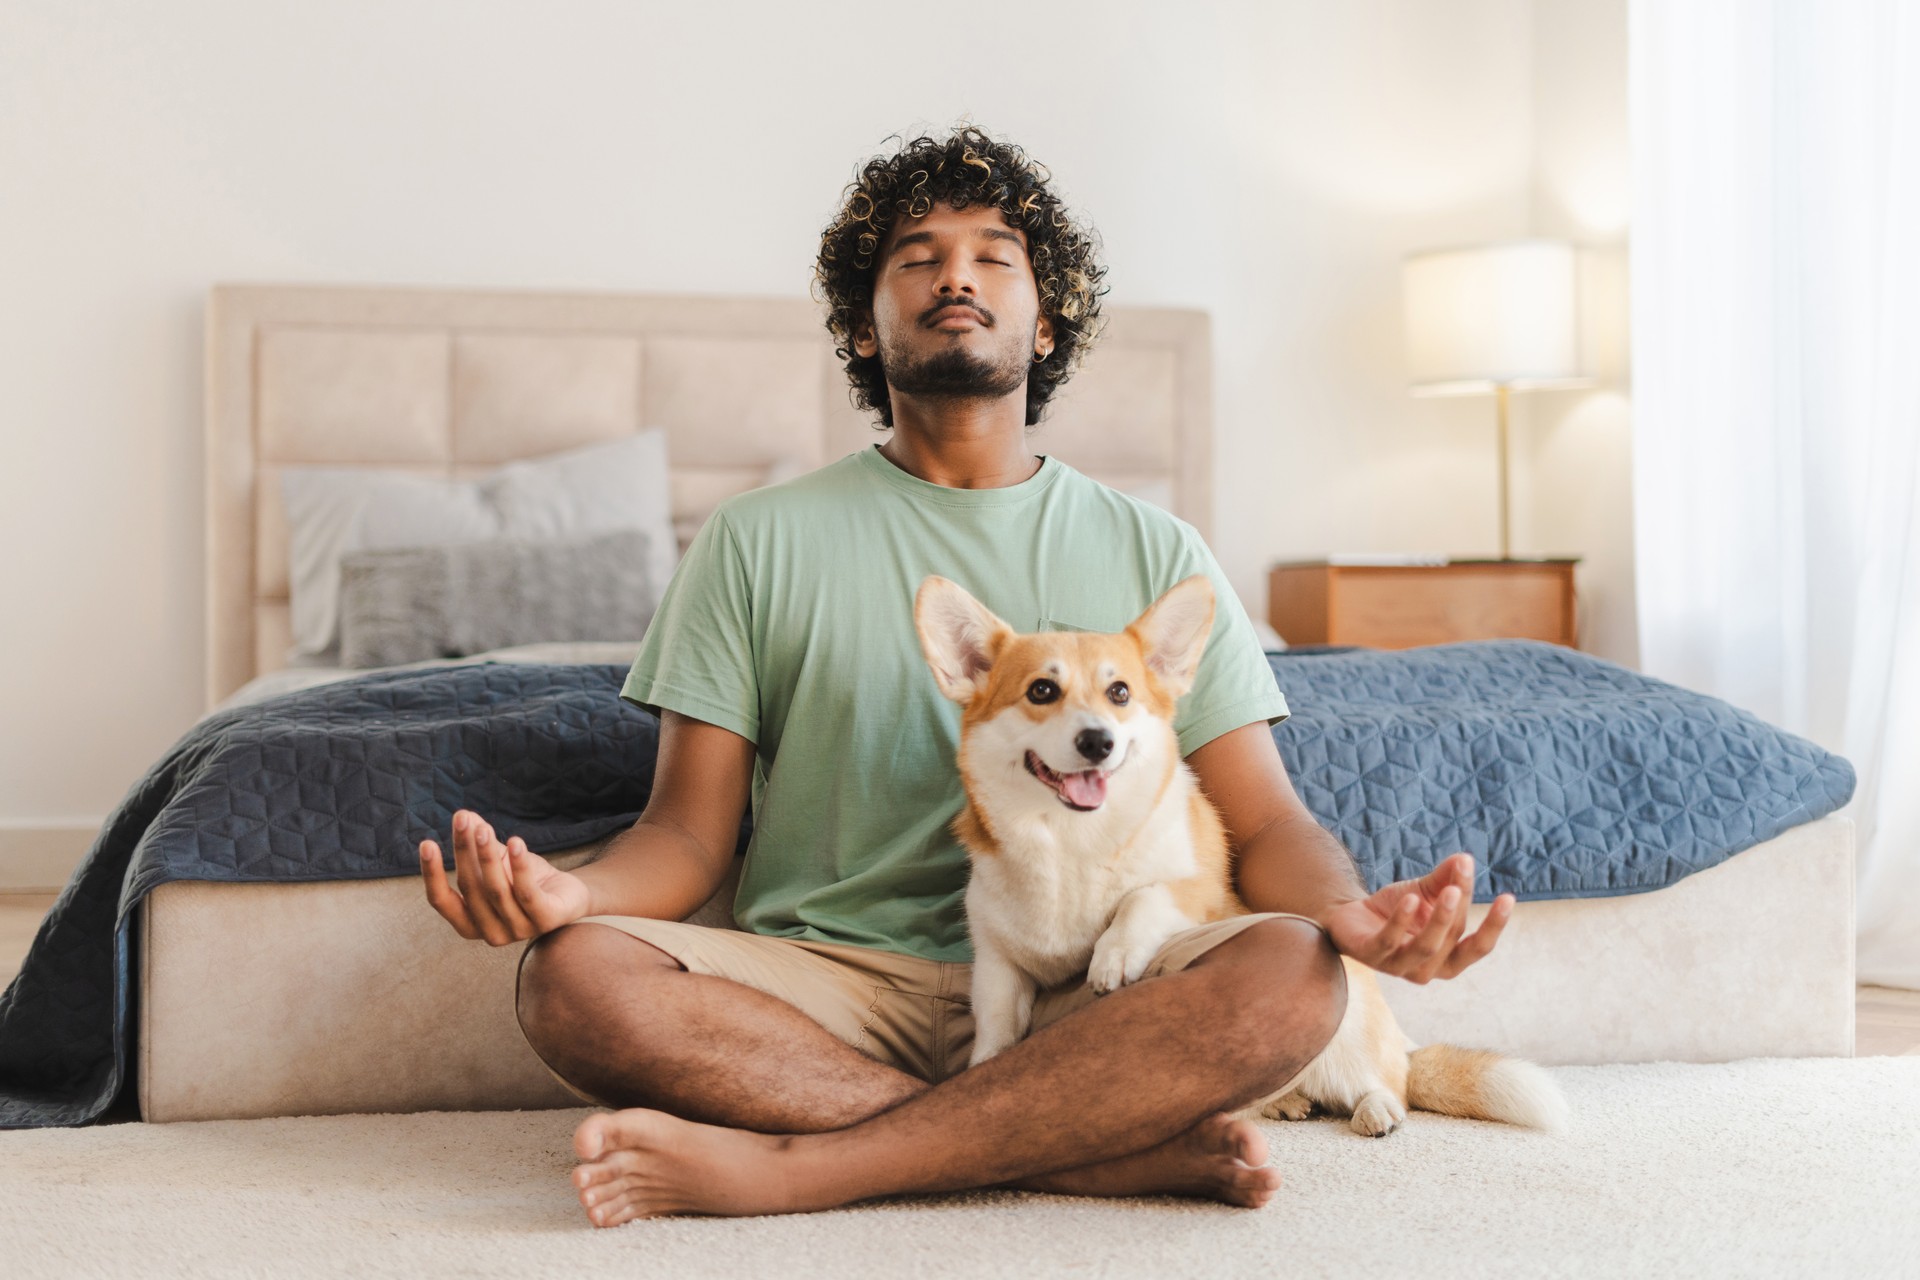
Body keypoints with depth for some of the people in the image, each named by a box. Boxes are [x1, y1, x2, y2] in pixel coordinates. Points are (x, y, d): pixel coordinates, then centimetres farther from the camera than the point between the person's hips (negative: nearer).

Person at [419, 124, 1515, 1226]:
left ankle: (785, 1167, -28)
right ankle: (1120, 1148, -28)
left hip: (1074, 998, 1)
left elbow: (1267, 821, 4)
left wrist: (1348, 910, -21)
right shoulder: (758, 542, 10)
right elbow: (690, 830, 5)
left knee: (1290, 976, -30)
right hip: (829, 988, 0)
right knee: (574, 976, -30)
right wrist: (574, 890, -20)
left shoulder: (1155, 554, 12)